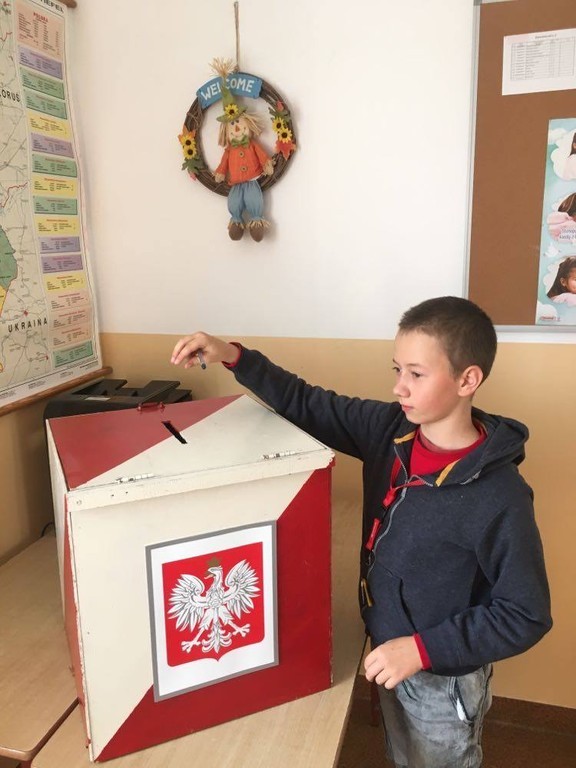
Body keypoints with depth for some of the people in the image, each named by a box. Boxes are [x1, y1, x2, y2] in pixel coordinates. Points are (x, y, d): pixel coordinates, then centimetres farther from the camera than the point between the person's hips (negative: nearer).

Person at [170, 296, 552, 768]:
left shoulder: (499, 496, -29)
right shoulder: (389, 430, -13)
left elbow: (527, 616, -22)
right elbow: (308, 405, -7)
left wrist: (424, 650, -27)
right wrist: (234, 357, -18)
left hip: (443, 678, -5)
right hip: (388, 652, 6)